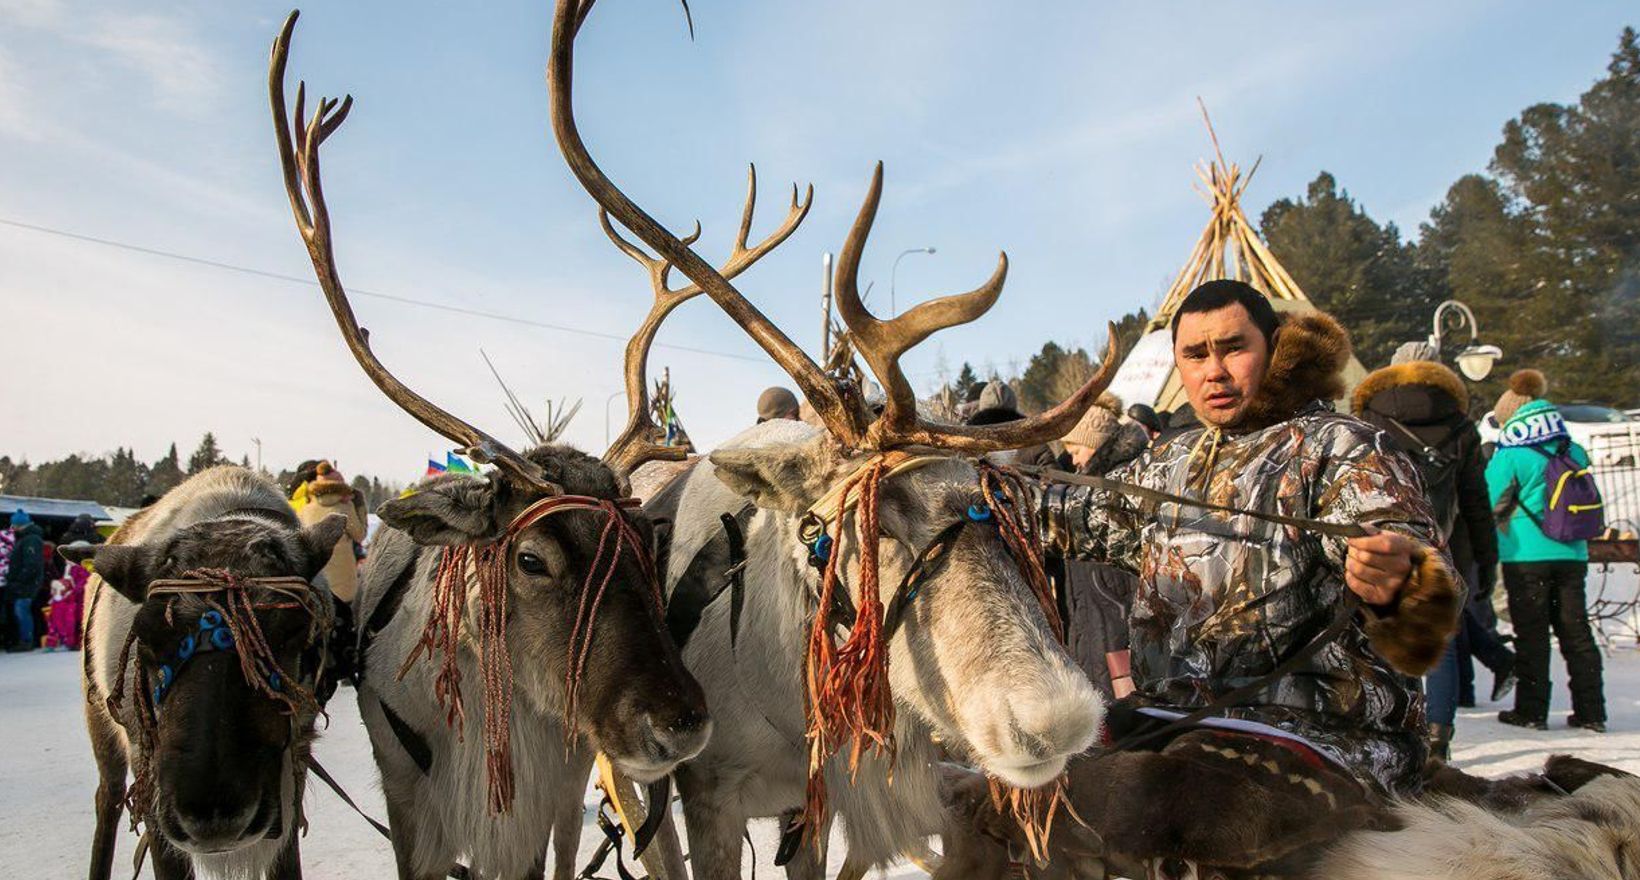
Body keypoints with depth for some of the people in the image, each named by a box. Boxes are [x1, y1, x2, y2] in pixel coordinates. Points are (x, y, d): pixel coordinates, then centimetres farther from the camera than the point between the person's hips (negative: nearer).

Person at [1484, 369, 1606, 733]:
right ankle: (1591, 712, 13)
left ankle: (1531, 710, 6)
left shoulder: (1509, 457, -11)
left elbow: (1491, 505, -7)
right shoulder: (1574, 452, 6)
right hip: (1572, 554, 5)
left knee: (1531, 635, 2)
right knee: (1576, 631, 10)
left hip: (1527, 556, -5)